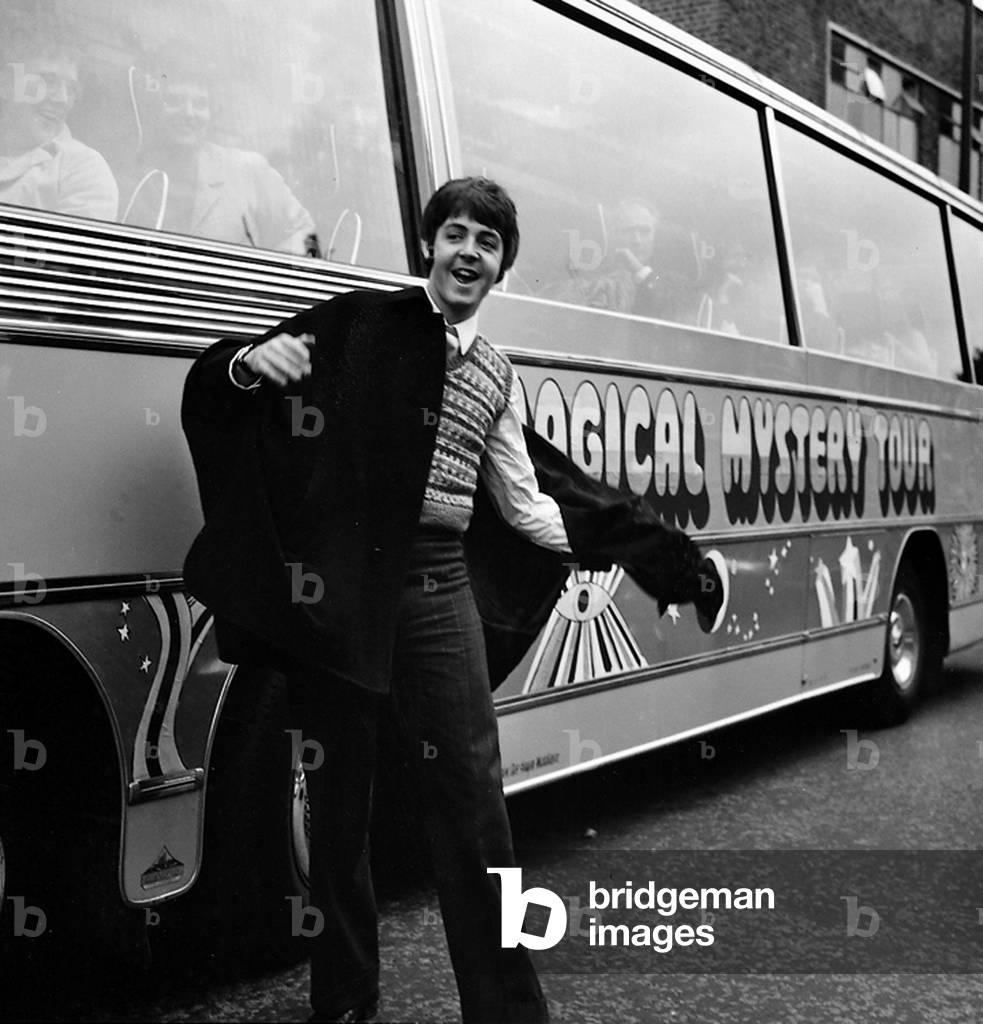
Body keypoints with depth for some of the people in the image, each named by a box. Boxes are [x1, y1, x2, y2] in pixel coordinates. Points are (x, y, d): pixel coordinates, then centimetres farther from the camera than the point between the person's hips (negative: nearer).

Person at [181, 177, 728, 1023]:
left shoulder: (496, 377, 15)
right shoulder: (359, 323, 1)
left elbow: (523, 505, 17)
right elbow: (214, 387, 1)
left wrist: (670, 558, 17)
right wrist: (250, 363, -24)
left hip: (440, 587, 3)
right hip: (341, 582, -3)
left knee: (473, 801, 0)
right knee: (340, 801, 7)